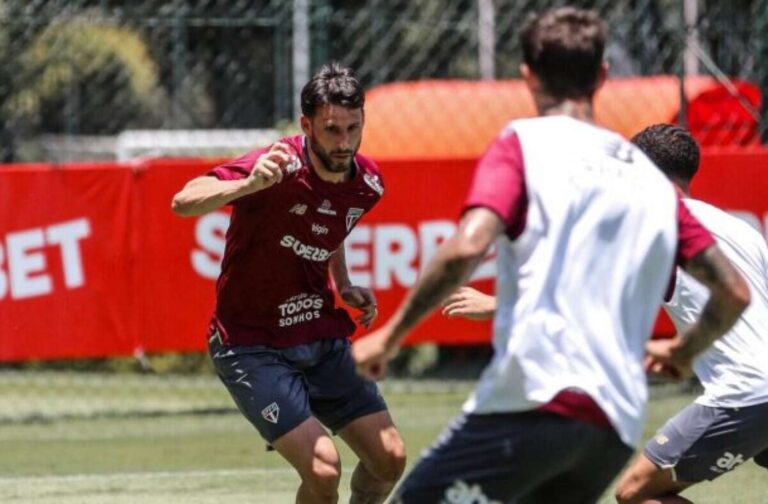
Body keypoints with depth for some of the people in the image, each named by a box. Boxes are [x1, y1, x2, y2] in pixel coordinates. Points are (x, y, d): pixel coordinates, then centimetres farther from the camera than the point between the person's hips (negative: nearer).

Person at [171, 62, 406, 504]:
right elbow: (184, 202, -37)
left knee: (390, 459, 4)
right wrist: (249, 184, -53)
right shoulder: (281, 168, -24)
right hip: (253, 346, -7)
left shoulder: (368, 183, -2)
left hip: (322, 336, 7)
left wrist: (345, 286, 8)